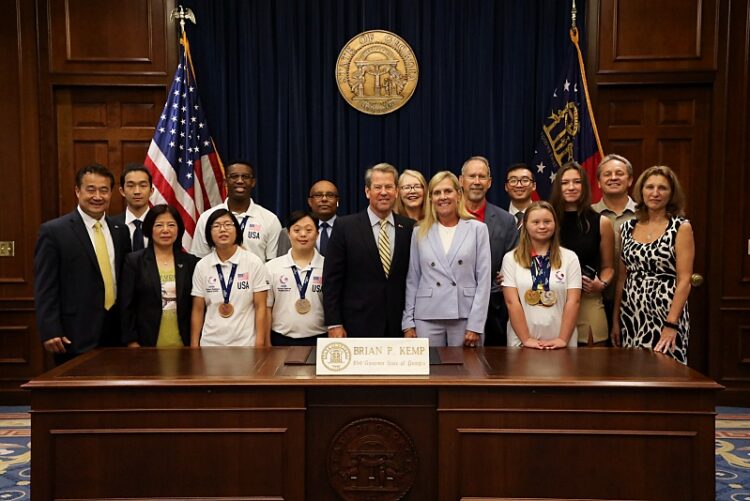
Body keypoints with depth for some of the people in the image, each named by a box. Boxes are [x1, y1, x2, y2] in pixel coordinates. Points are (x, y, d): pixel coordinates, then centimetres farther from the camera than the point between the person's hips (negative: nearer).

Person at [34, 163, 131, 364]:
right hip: (76, 336, -4)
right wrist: (50, 333, -13)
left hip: (116, 333, 4)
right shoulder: (53, 231, -4)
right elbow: (45, 288, -6)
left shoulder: (120, 231, 10)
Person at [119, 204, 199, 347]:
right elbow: (127, 306, -1)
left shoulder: (190, 262, 5)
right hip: (146, 343, -1)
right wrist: (132, 342, -5)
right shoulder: (134, 260, 0)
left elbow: (196, 306, 7)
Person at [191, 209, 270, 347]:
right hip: (210, 344, 2)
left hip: (245, 344, -2)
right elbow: (198, 310, 5)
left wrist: (259, 344, -9)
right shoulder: (201, 266, 2)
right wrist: (194, 345, 1)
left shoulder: (254, 263, -5)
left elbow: (260, 307, -4)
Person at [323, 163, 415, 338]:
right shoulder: (345, 226, -3)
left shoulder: (409, 227, 4)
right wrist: (334, 324, -7)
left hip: (398, 326, 2)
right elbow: (331, 279, -3)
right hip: (358, 326, -2)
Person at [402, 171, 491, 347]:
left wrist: (475, 325, -7)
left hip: (465, 317, -1)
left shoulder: (478, 229, 3)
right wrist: (408, 323, 4)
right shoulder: (420, 232, 8)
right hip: (427, 318, 1)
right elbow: (412, 280, 9)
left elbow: (483, 279, -1)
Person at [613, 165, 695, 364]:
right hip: (631, 315, 4)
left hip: (666, 313, -4)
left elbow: (684, 280, -10)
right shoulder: (628, 227, 8)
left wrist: (671, 324, -17)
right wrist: (616, 319, 8)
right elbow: (622, 278, 10)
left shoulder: (681, 227, -4)